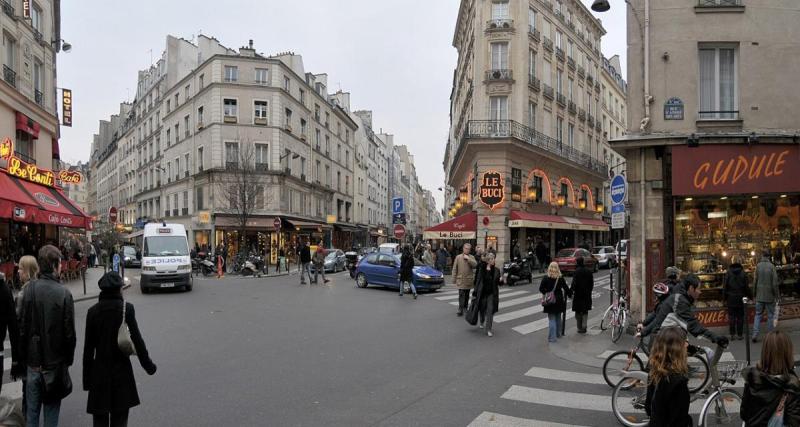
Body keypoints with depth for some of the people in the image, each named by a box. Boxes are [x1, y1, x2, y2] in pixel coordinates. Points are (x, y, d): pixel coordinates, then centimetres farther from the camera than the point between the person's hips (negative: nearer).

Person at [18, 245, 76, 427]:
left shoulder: (29, 289, -7)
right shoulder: (64, 293, -14)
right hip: (55, 362, -2)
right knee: (51, 408, 11)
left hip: (33, 362, 2)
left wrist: (23, 356, 9)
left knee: (32, 408, 14)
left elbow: (22, 326, -3)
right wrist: (68, 360, 4)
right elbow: (69, 332, -10)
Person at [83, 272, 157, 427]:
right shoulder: (127, 308, -9)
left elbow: (88, 347, -1)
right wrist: (148, 365, 1)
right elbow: (137, 339, -9)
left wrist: (87, 378, 6)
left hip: (100, 370, 2)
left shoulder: (93, 311, -4)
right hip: (121, 369, -1)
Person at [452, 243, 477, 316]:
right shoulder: (458, 257, 2)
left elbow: (475, 265, -14)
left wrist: (468, 259, -18)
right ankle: (460, 310, -11)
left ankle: (465, 307, 30)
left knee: (467, 295, 14)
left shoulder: (472, 257, 5)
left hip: (468, 280, 2)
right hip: (460, 279, -2)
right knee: (461, 294, -9)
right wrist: (454, 279, 1)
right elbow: (455, 269, 3)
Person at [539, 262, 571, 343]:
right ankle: (558, 334, 30)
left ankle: (552, 337, -3)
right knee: (558, 318, 18)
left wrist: (546, 293, 5)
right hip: (559, 300, 2)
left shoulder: (545, 278, -10)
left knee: (552, 319, 1)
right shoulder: (561, 279, -6)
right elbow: (566, 289, -2)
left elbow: (541, 289, -11)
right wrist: (570, 294, 15)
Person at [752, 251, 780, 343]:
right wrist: (777, 295, -1)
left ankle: (755, 335, 0)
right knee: (770, 315, 9)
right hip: (769, 295, -2)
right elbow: (775, 283, -10)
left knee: (758, 315, 9)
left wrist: (754, 293, 10)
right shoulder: (771, 266, -11)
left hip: (760, 295, 2)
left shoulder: (758, 266, -4)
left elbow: (755, 281, 0)